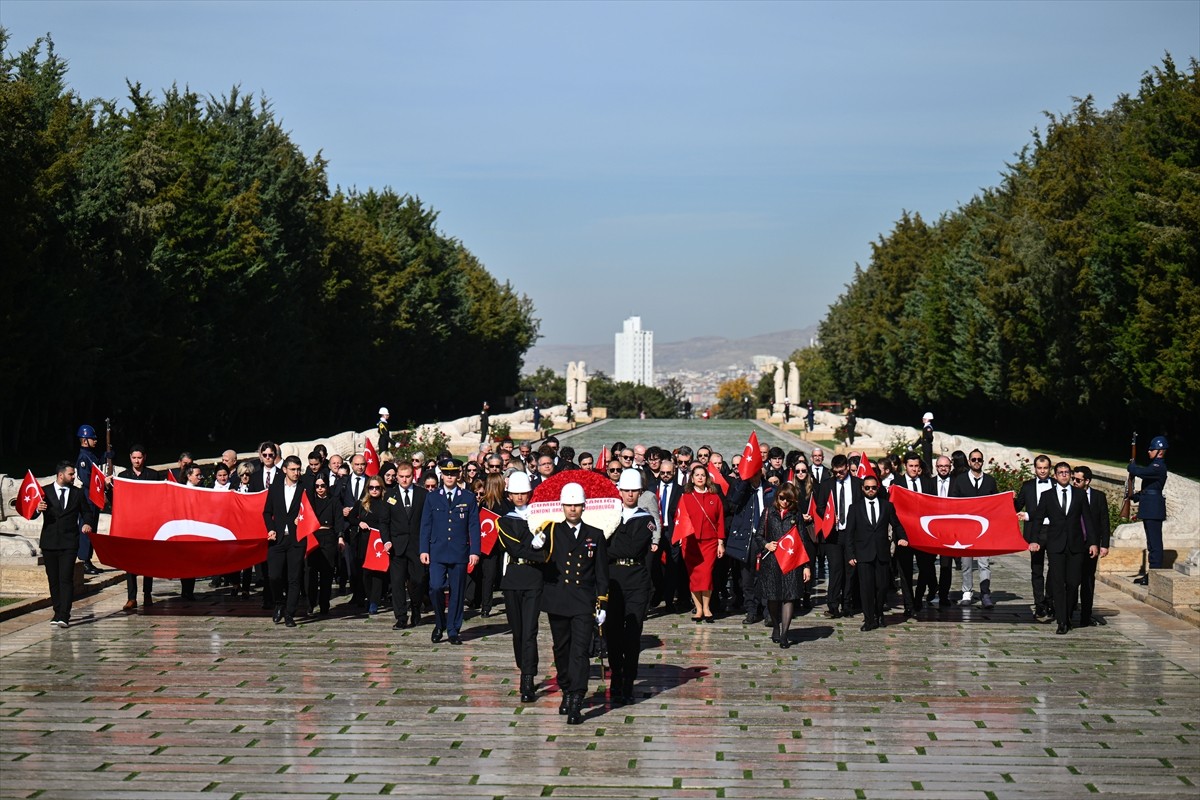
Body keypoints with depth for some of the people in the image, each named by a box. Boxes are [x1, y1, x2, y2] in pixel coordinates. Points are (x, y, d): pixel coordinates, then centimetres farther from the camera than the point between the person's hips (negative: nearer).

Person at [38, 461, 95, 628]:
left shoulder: (78, 493, 9)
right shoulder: (45, 491, 5)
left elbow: (87, 512, 17)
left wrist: (88, 524, -5)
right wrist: (38, 509, -20)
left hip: (69, 543, -1)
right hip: (49, 542, 1)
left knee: (66, 579, -12)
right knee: (53, 579, 7)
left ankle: (63, 617, -17)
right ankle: (58, 613, 19)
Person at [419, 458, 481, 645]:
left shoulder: (468, 498, 6)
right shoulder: (432, 498, 8)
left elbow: (474, 526, 4)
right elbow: (425, 525, 8)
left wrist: (475, 551, -4)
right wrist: (424, 550, -1)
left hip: (460, 553, 0)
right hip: (437, 552, 0)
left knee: (457, 592, 3)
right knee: (436, 587, -14)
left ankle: (453, 630, 13)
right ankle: (439, 624, 7)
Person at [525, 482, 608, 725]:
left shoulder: (595, 535, 6)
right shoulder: (552, 531, 4)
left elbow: (602, 573, 8)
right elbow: (528, 546, -14)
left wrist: (602, 604, 3)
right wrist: (535, 542, -38)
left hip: (584, 603, -1)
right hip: (557, 602, 2)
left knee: (580, 651, -10)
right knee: (561, 649, 12)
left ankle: (576, 704, -14)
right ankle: (567, 693, 29)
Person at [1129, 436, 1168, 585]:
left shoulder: (1159, 467, -15)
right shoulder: (1155, 466, 18)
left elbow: (1139, 472, -29)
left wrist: (1131, 466, -9)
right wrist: (1135, 497, 17)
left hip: (1154, 510, -11)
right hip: (1149, 510, 11)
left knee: (1155, 543, -8)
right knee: (1152, 543, 13)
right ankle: (1150, 574, 18)